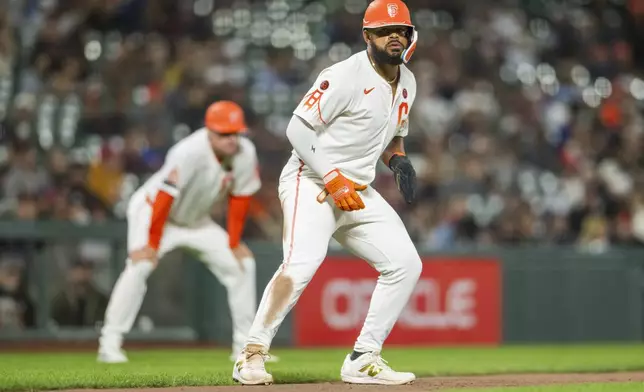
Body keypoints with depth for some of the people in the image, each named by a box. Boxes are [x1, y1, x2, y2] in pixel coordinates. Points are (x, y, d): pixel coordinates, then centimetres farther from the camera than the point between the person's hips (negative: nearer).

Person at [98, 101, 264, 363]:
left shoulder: (245, 153, -17)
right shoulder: (189, 153, -34)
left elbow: (240, 198, -5)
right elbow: (164, 198, -31)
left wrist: (234, 243, -3)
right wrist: (151, 245, -29)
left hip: (196, 220, 6)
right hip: (151, 209, -6)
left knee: (242, 263, 1)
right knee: (140, 265, -27)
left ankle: (245, 344, 9)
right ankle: (109, 343, -24)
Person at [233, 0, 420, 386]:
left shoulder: (407, 83, 10)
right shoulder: (346, 76, -16)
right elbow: (298, 129, -16)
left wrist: (399, 160, 2)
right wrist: (333, 179, -22)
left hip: (357, 191, 8)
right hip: (310, 181, -8)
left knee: (406, 264, -1)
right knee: (302, 263, -29)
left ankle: (364, 360, 3)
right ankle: (252, 354, -21)